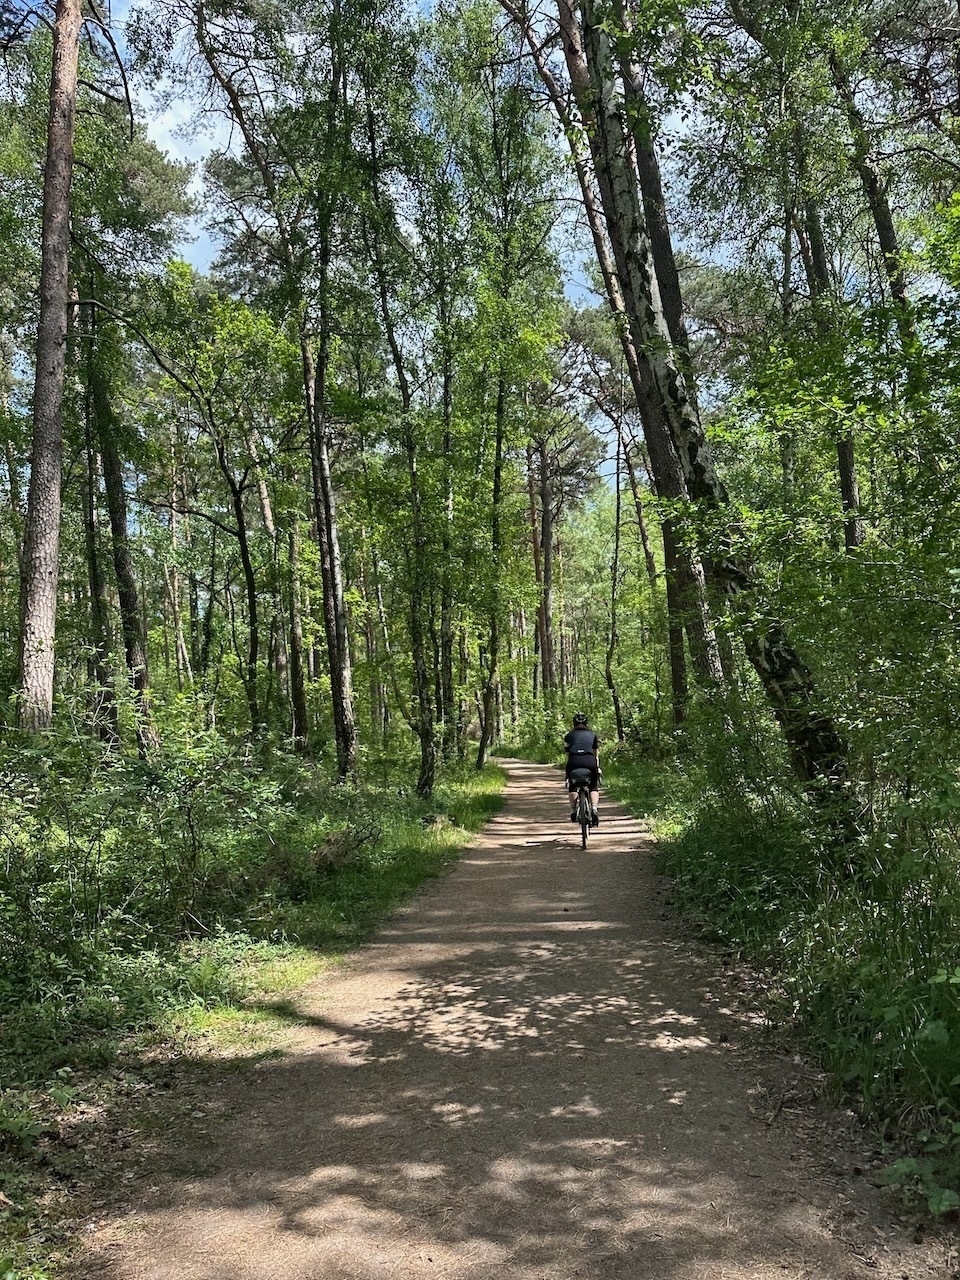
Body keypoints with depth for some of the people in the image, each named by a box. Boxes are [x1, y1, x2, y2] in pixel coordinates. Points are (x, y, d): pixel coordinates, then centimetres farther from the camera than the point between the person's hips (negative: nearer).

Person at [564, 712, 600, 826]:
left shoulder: (569, 735, 23)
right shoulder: (592, 735, 26)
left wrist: (567, 770, 30)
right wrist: (597, 767, 37)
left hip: (574, 761, 0)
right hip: (590, 761, 0)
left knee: (572, 787, 21)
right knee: (594, 787, 16)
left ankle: (573, 812, 13)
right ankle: (594, 809, -6)